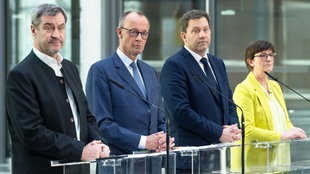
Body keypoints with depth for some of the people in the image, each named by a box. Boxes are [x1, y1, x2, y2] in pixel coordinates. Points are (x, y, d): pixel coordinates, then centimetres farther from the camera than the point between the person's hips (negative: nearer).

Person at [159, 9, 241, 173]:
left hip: (223, 146, 7)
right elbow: (180, 111, -16)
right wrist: (219, 133, -14)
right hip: (192, 147, -7)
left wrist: (234, 128, 0)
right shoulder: (174, 65, -7)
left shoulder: (218, 64, 18)